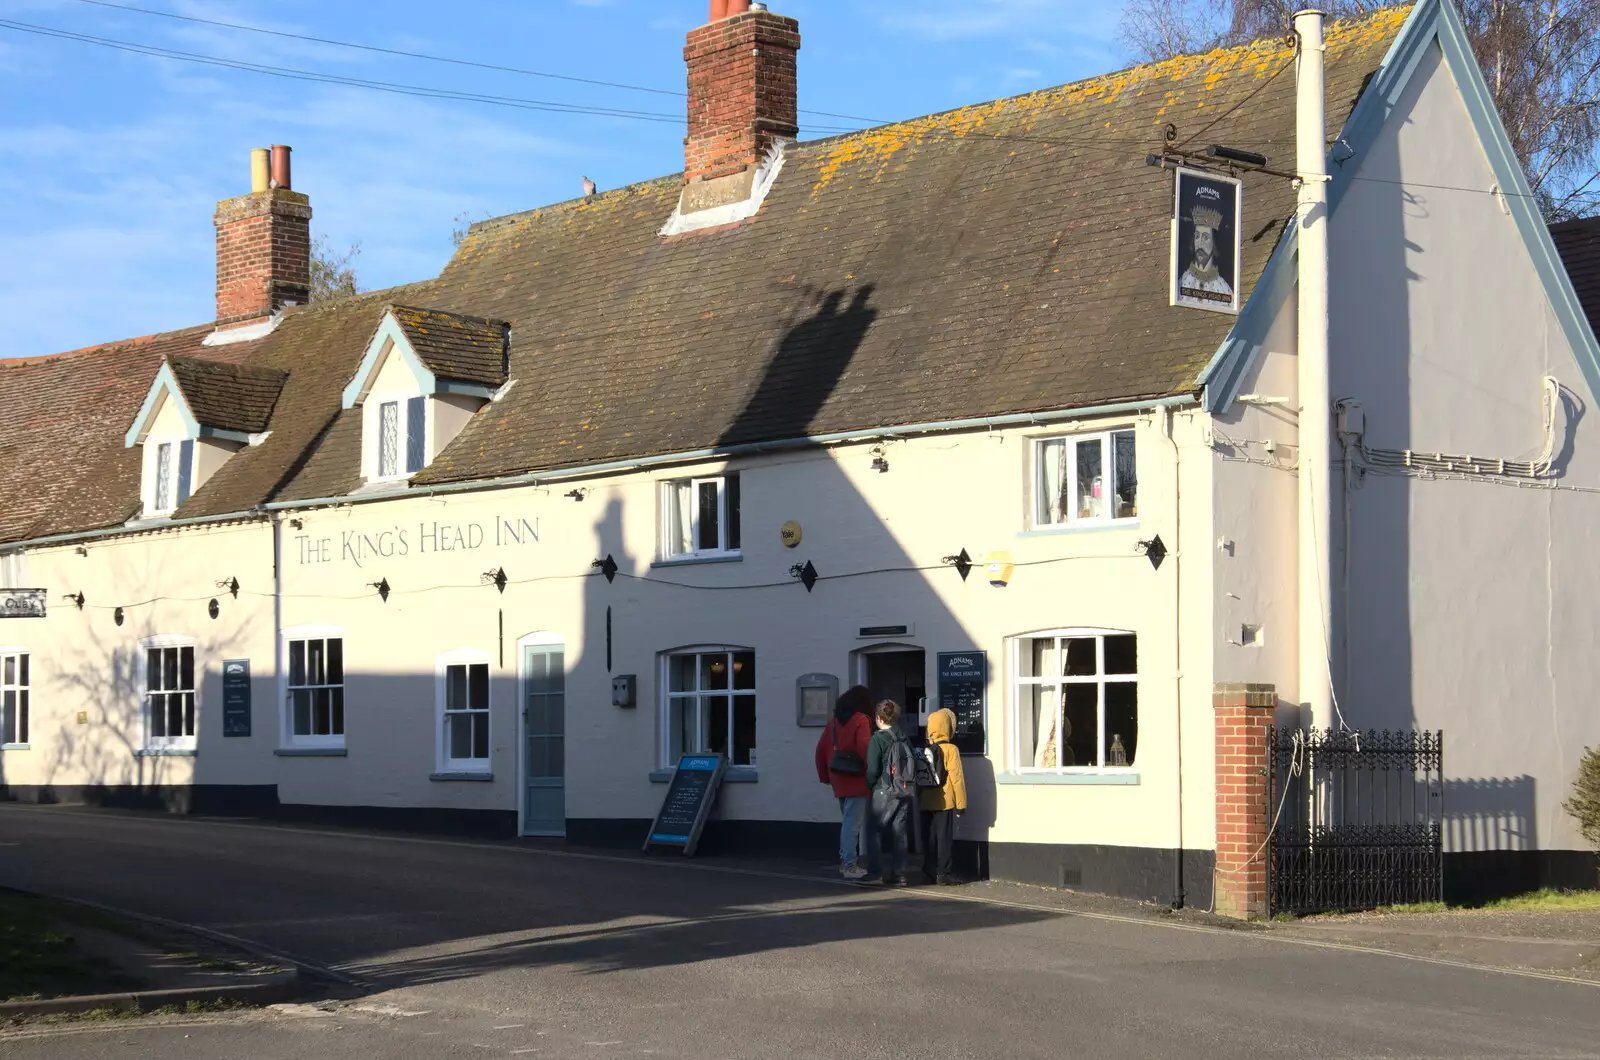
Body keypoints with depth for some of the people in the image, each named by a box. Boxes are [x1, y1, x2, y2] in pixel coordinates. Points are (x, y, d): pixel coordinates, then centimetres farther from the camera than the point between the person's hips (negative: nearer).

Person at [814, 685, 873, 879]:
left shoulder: (834, 721, 12)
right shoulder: (860, 721, -9)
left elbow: (821, 749, 12)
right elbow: (864, 748, -19)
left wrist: (825, 776, 19)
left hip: (839, 780, 7)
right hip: (856, 780, -7)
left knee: (847, 821, 17)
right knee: (852, 823, -5)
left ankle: (844, 861, 20)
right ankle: (850, 865, -5)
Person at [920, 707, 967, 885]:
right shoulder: (951, 750, -10)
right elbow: (957, 777, -11)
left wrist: (919, 798, 21)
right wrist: (961, 803, -5)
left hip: (926, 802, 5)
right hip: (945, 802, -5)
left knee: (929, 837, 11)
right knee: (944, 837, -1)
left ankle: (929, 871, 14)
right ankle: (942, 873, -2)